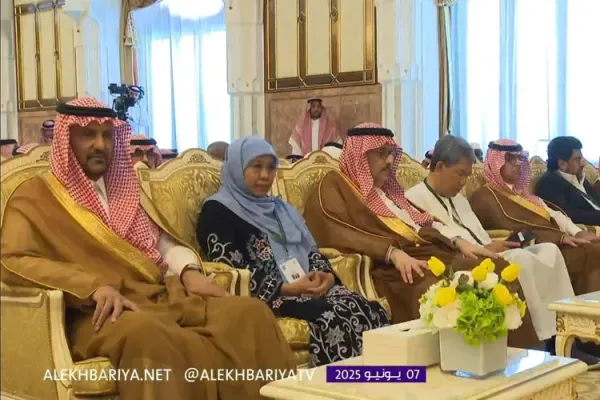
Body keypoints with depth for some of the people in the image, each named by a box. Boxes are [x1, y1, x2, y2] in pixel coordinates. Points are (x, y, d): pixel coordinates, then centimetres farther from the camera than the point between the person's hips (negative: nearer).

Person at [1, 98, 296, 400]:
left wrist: (188, 271, -1)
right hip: (99, 313, -6)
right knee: (146, 333, -42)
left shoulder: (124, 188, 23)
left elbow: (163, 242, 24)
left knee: (250, 312, -20)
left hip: (162, 297, 6)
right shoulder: (35, 197, 5)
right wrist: (95, 286, -23)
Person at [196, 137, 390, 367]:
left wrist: (328, 276, -3)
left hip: (307, 288, 7)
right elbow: (230, 273, -9)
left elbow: (310, 251, 20)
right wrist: (286, 289, -17)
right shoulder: (218, 211, 2)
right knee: (334, 317, -32)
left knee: (370, 310, -20)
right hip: (266, 298, -7)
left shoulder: (280, 208, 26)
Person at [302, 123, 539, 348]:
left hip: (429, 252, 8)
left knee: (496, 269, -14)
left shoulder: (387, 188, 29)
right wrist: (393, 252, -26)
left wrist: (458, 243, 9)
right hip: (388, 266, -8)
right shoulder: (333, 188, 4)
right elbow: (342, 235, -13)